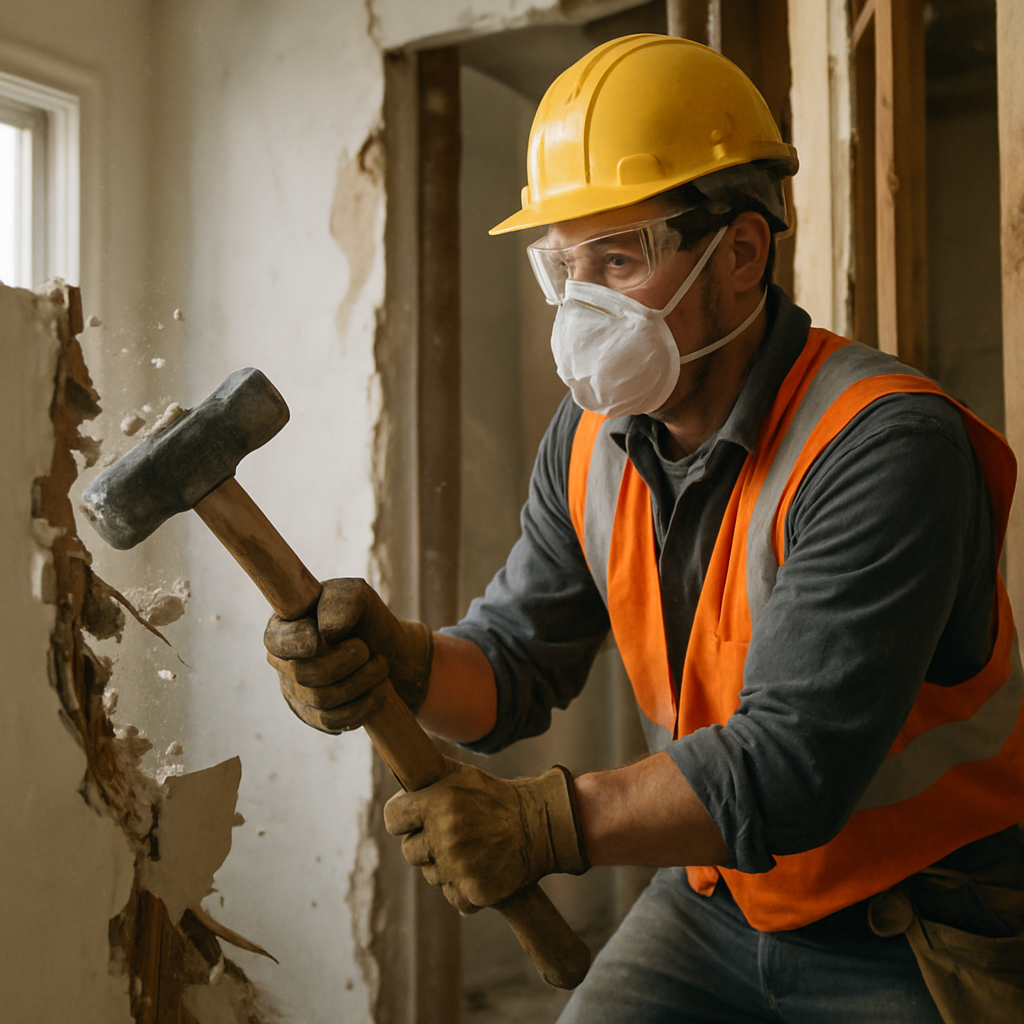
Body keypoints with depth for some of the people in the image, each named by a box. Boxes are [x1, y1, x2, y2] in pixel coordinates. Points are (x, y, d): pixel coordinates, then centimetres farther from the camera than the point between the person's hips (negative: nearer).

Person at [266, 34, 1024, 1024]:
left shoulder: (884, 447, -25)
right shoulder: (591, 438, -3)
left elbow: (798, 762, -30)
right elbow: (516, 659, -2)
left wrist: (551, 822, -36)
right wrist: (400, 661, -23)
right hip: (714, 901, 5)